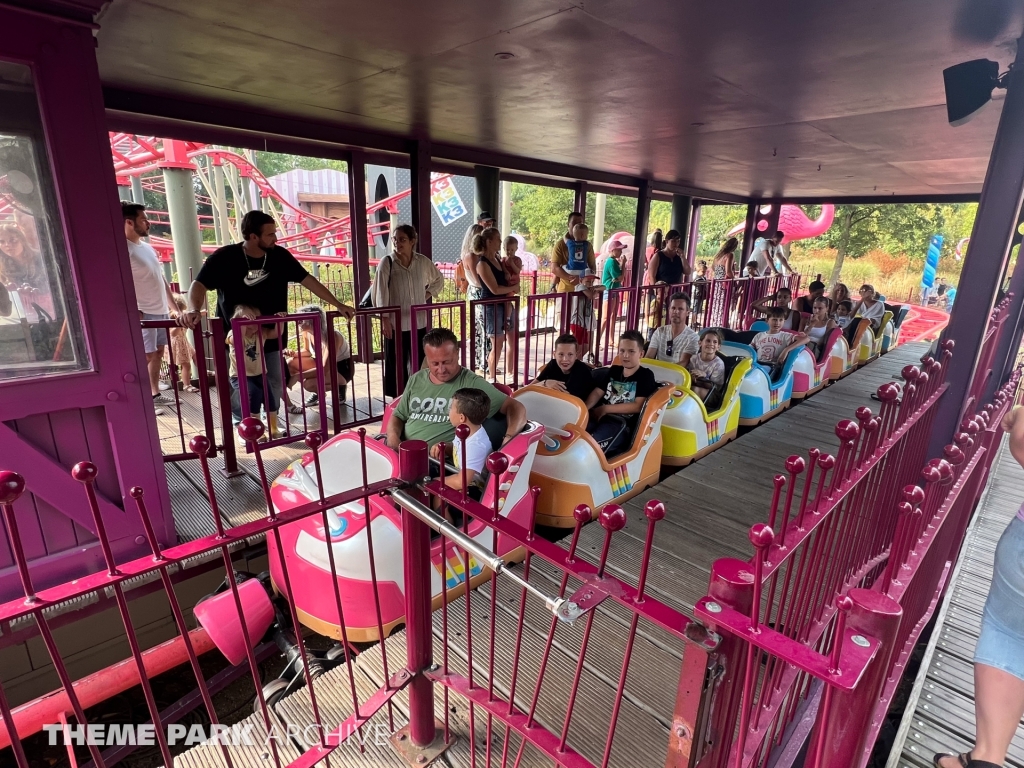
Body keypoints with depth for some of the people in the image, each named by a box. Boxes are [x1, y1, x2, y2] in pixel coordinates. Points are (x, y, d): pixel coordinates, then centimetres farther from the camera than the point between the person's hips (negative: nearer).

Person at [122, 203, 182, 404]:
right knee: (146, 356, -9)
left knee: (158, 352, 13)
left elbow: (161, 280, 19)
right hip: (144, 313, -8)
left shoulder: (148, 248, 15)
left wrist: (174, 308, 15)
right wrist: (134, 311, -23)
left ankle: (155, 393, 23)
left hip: (161, 311, 9)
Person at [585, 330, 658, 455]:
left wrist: (606, 409, -9)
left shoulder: (646, 375, 4)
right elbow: (597, 393, 15)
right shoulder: (613, 371, 22)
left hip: (623, 424, -5)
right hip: (601, 417, 6)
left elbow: (638, 406, -7)